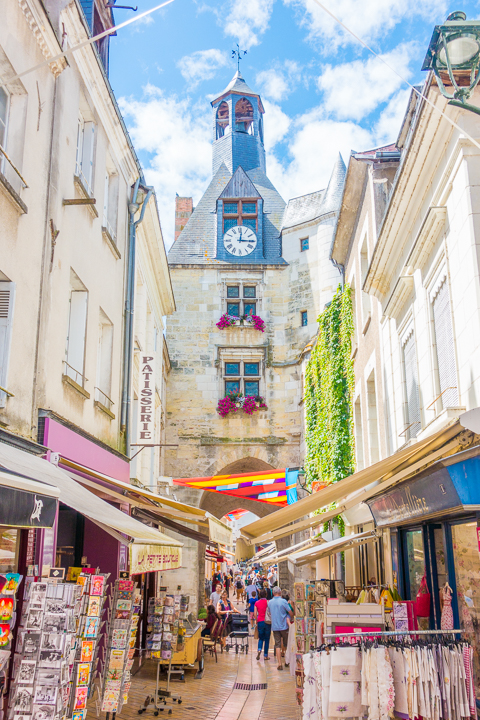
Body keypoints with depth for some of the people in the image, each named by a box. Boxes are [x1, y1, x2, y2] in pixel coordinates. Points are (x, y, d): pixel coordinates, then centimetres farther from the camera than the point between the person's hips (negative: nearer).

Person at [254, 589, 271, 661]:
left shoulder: (257, 603, 1)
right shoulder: (268, 602, -5)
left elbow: (255, 614, -1)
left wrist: (257, 621, 9)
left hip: (260, 622, 2)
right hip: (267, 622, -2)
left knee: (261, 638, 14)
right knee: (267, 639, 8)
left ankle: (259, 650, -11)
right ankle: (265, 655, 9)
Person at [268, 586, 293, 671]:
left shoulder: (270, 602, 3)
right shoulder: (283, 601, -12)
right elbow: (290, 613, -11)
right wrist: (291, 619, 8)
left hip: (274, 626, 3)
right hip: (284, 626, -3)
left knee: (277, 645, 4)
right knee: (286, 644, 13)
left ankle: (279, 663, -2)